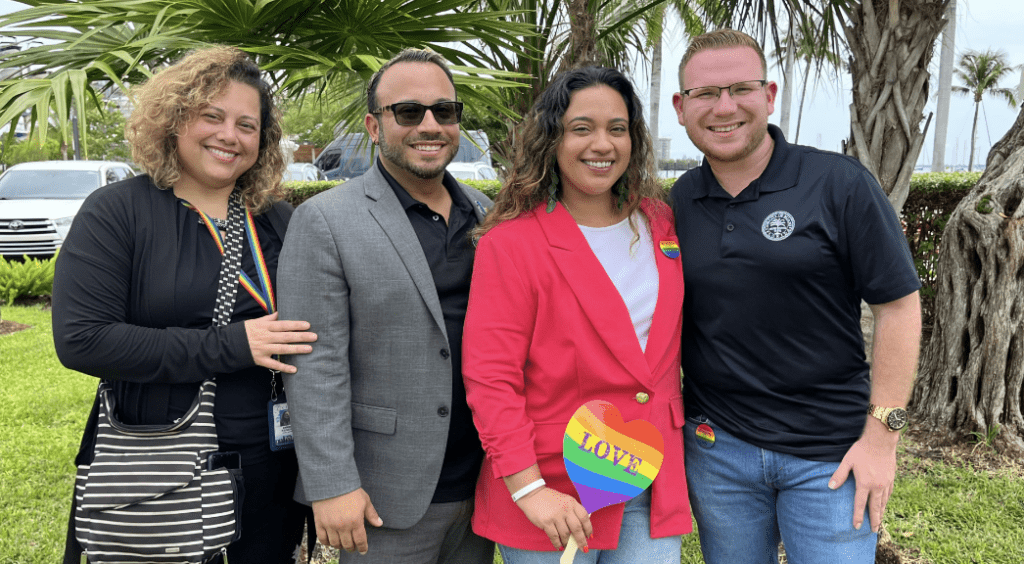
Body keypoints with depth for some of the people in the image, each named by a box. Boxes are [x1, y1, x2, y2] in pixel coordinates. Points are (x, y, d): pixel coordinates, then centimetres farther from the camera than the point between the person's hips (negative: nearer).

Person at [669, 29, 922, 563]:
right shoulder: (679, 201, 2)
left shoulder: (839, 184, -9)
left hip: (829, 454, -3)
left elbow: (898, 304, -8)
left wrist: (882, 433, -10)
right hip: (715, 447, 3)